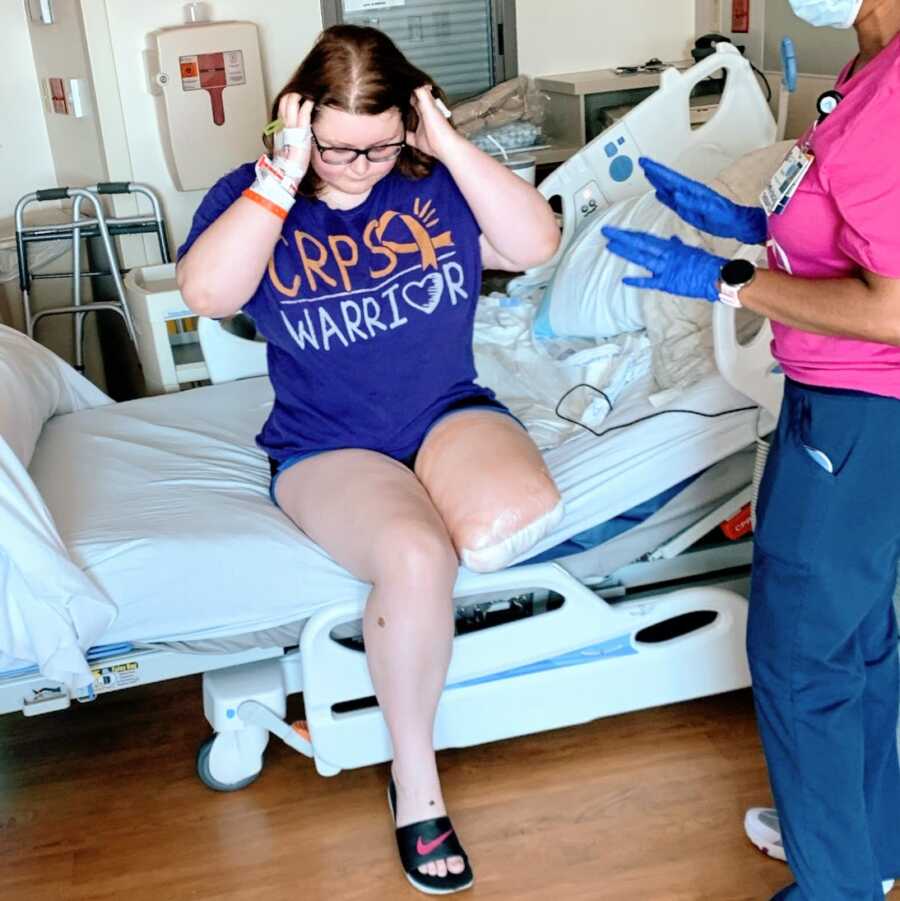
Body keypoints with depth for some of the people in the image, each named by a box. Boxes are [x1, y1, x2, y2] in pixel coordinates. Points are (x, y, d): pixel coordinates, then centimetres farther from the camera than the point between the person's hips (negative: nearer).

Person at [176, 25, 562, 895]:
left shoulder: (434, 180, 2)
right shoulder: (252, 195, -2)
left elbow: (538, 243, -10)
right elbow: (205, 292, -21)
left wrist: (450, 144, -13)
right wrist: (283, 177, -22)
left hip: (450, 412, 3)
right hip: (329, 446, -2)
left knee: (515, 517, -32)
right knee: (414, 557, -33)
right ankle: (413, 775, -11)